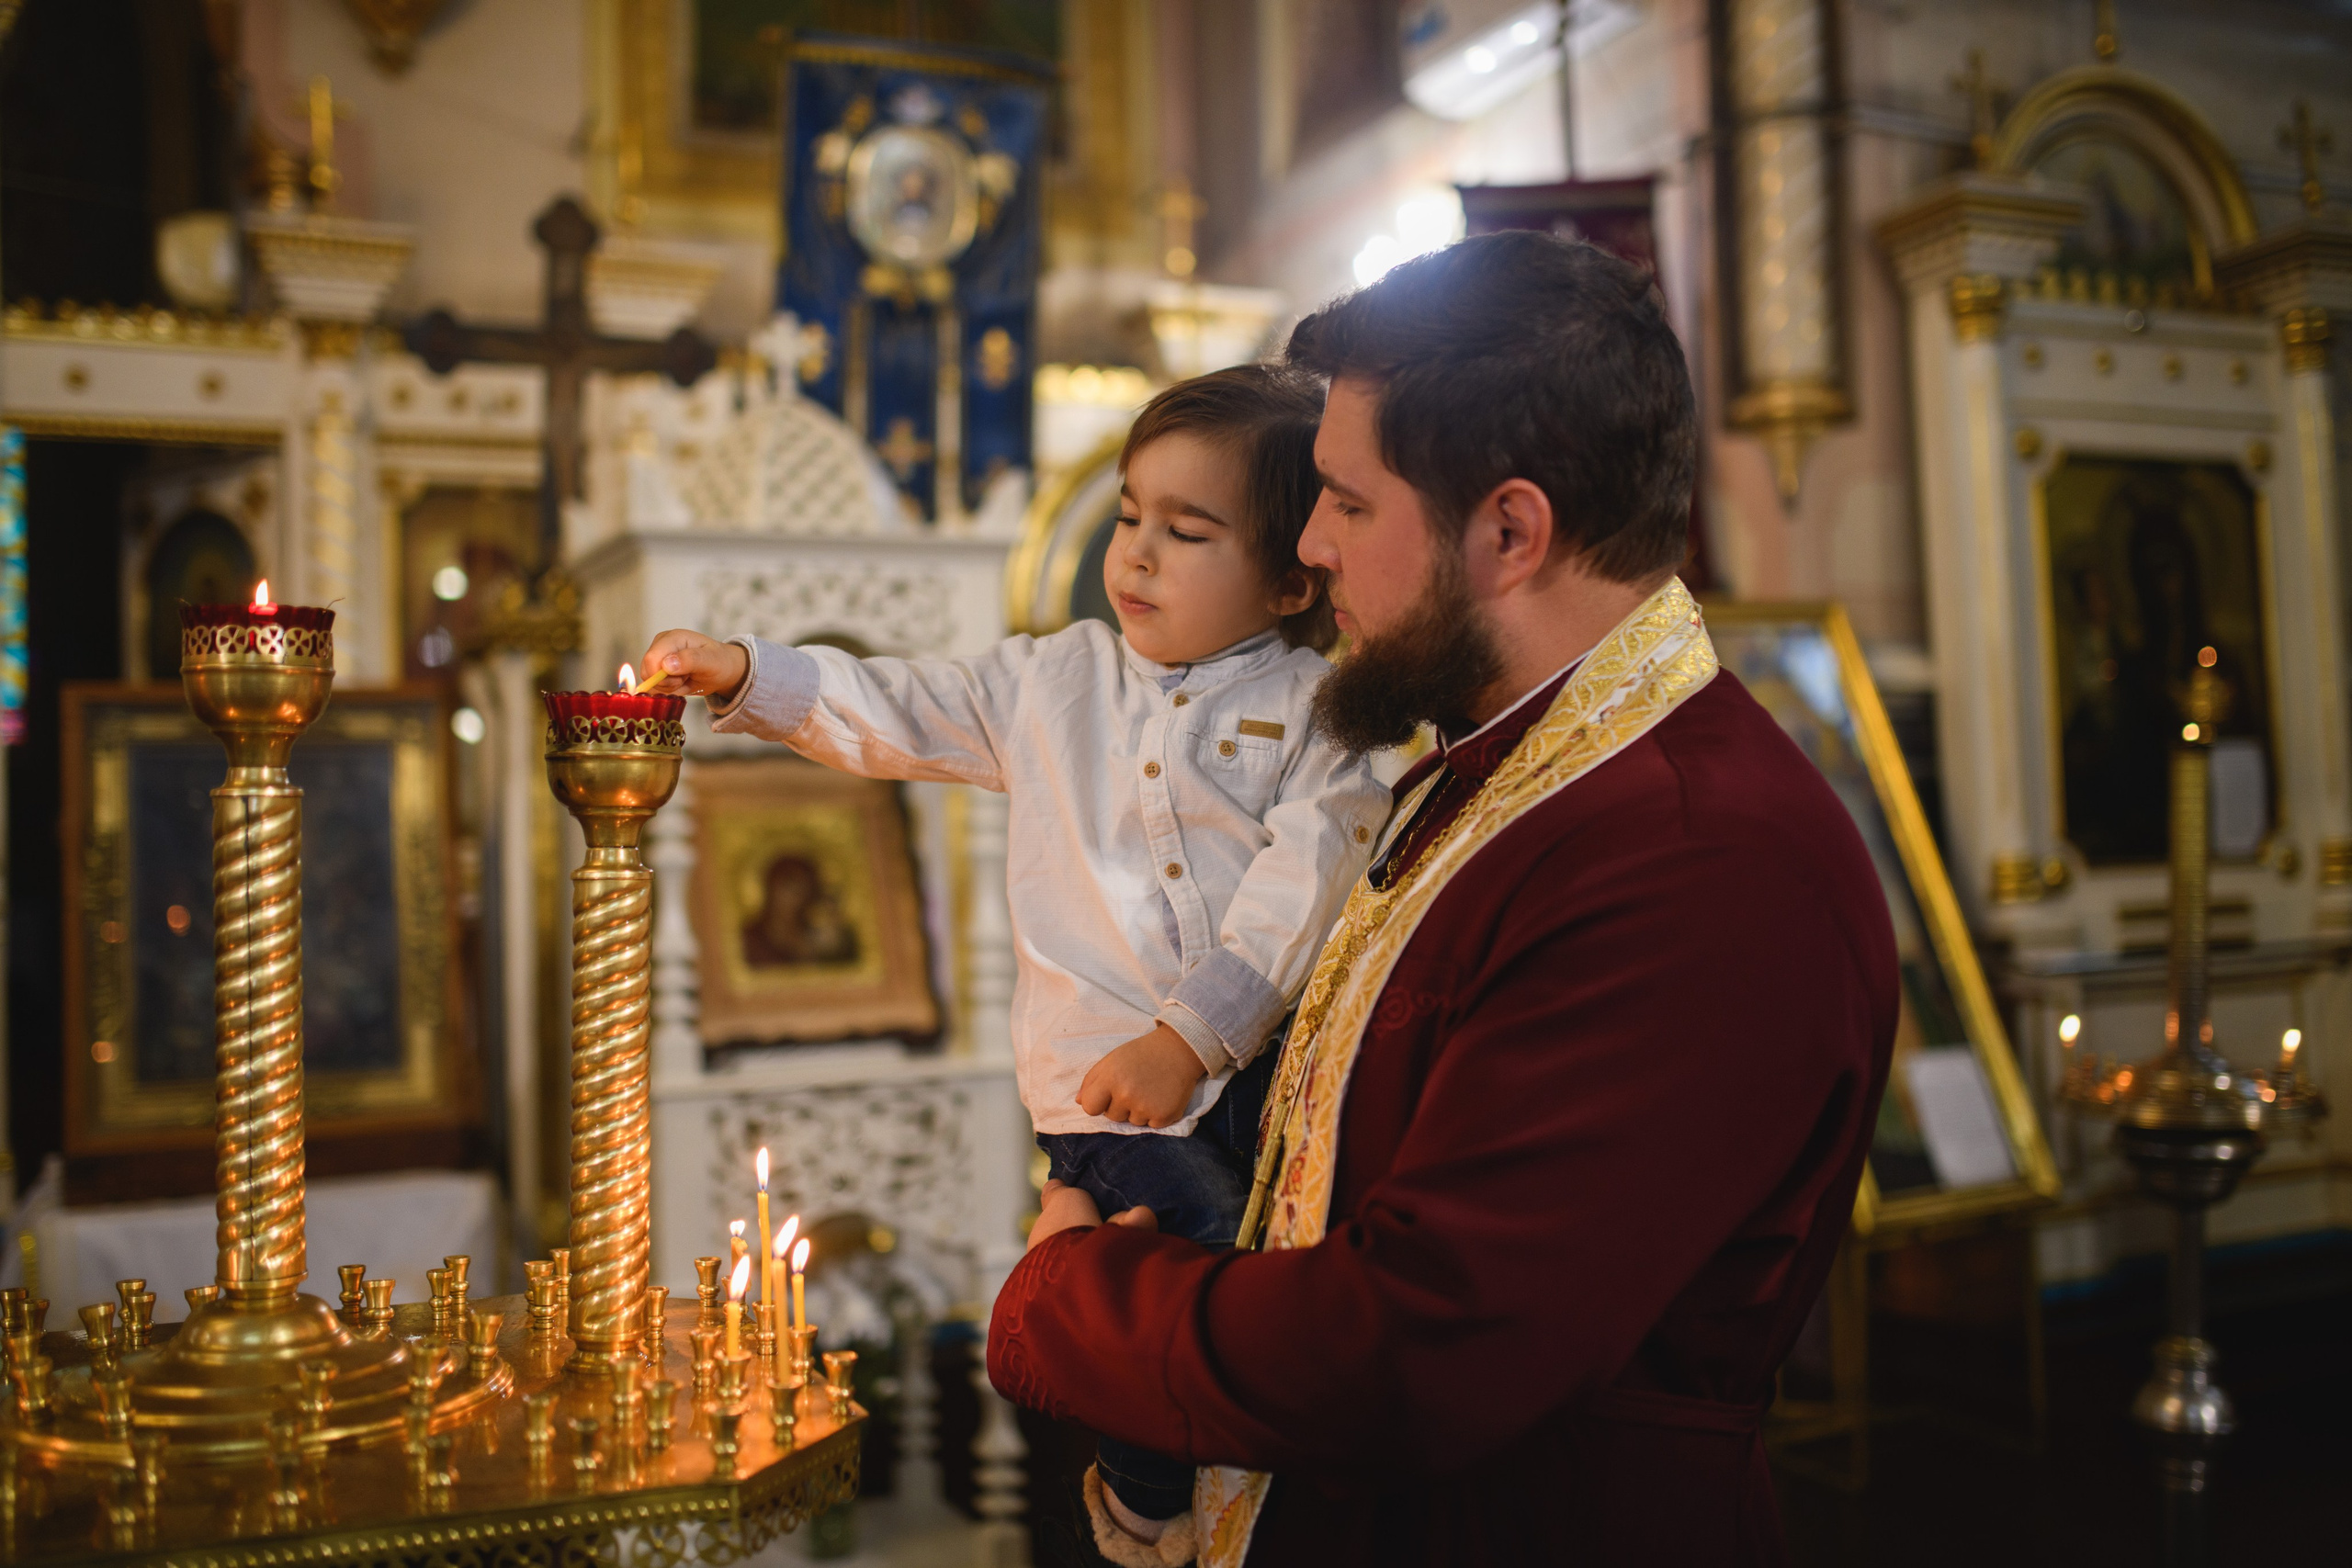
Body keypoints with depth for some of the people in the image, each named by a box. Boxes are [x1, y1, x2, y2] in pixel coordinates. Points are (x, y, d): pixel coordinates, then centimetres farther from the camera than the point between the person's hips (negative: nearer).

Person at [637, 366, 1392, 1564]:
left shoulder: (1315, 707, 1)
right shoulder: (1055, 680, 13)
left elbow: (1305, 882, -9)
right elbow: (894, 717, 15)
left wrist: (1189, 1035, -18)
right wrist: (742, 675, 2)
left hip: (1266, 1051, 0)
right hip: (1103, 1065, 0)